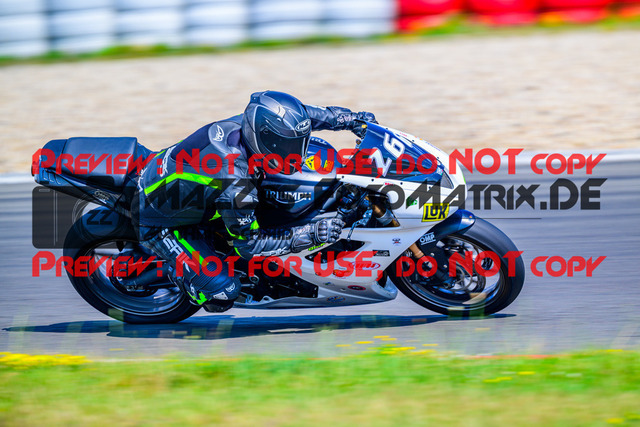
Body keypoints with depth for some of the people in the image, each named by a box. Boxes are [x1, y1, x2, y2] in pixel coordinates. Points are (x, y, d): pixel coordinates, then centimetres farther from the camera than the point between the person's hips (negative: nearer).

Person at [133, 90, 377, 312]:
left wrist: (351, 119, 2)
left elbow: (301, 114, 4)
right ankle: (176, 270, 11)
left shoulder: (250, 121, -18)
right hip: (159, 223, -8)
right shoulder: (235, 180, -38)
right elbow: (249, 245, -26)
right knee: (222, 294, -16)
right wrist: (309, 235, -29)